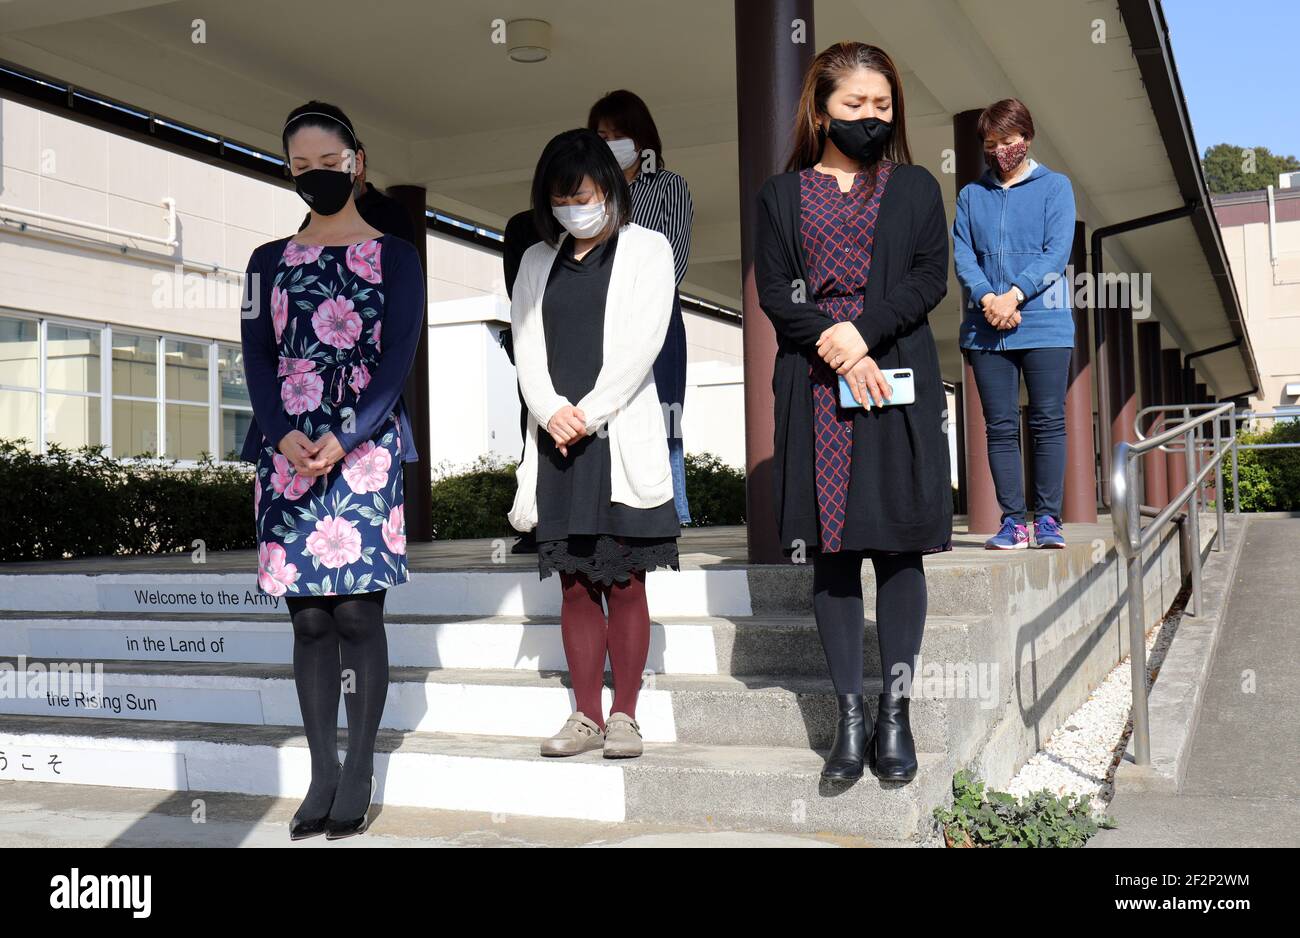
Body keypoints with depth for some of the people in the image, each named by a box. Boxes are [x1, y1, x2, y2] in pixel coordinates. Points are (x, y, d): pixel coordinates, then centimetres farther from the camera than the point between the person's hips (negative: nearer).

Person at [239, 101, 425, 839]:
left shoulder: (395, 257, 6)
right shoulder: (269, 261, 14)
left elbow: (398, 358, -4)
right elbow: (258, 357, 5)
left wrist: (342, 438, -17)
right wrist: (285, 436, -13)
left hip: (366, 451, -3)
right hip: (287, 454, 3)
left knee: (357, 609, -4)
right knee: (309, 617, 4)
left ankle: (360, 773, 5)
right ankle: (323, 773, 12)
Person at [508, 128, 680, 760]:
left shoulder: (646, 249, 5)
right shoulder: (538, 262, 16)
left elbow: (641, 343, -5)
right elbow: (526, 346, 8)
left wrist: (587, 413, -11)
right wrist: (551, 411, -10)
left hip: (620, 438, -3)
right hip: (555, 440, 4)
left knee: (625, 583, -1)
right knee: (575, 584, 5)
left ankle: (624, 714, 7)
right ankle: (586, 715, 12)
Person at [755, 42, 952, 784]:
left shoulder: (916, 189, 11)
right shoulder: (783, 194, 12)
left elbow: (930, 279, 0)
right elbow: (774, 290, 2)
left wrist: (863, 331, -14)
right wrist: (835, 347, -13)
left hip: (899, 386, 0)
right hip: (816, 391, 1)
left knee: (899, 548, 1)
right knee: (832, 551, 3)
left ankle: (896, 715, 9)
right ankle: (850, 717, 10)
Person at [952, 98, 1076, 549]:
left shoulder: (1055, 186, 7)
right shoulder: (971, 194, 15)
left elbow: (1057, 252, -4)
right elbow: (962, 256, 5)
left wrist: (1014, 295, -15)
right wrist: (986, 298, -13)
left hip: (1045, 323, -2)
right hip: (986, 328, 2)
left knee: (1048, 423, -2)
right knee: (1000, 427, 2)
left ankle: (1048, 519, 3)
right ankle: (1012, 521, 6)